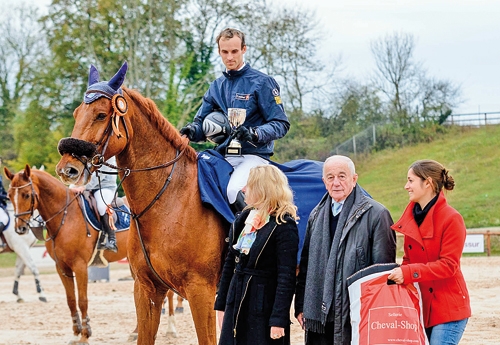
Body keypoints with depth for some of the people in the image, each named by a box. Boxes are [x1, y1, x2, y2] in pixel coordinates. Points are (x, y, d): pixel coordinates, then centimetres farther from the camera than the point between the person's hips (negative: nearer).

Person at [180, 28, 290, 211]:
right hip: (223, 155, 6)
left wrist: (255, 134, -24)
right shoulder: (216, 87, 17)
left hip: (253, 155, -6)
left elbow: (281, 124, -5)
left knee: (232, 190, -34)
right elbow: (202, 122, 17)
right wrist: (191, 130, -8)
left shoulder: (261, 82, -1)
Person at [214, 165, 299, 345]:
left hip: (264, 308, -7)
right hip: (236, 307, 7)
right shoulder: (243, 219, 9)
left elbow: (286, 277, -17)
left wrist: (279, 319, -20)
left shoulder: (284, 226, -14)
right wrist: (221, 304, 14)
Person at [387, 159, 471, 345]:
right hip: (421, 306, 7)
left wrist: (408, 273, -24)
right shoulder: (412, 215, 9)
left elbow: (448, 265, -17)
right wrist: (400, 273, -5)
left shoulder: (451, 219, -12)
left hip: (447, 308, -6)